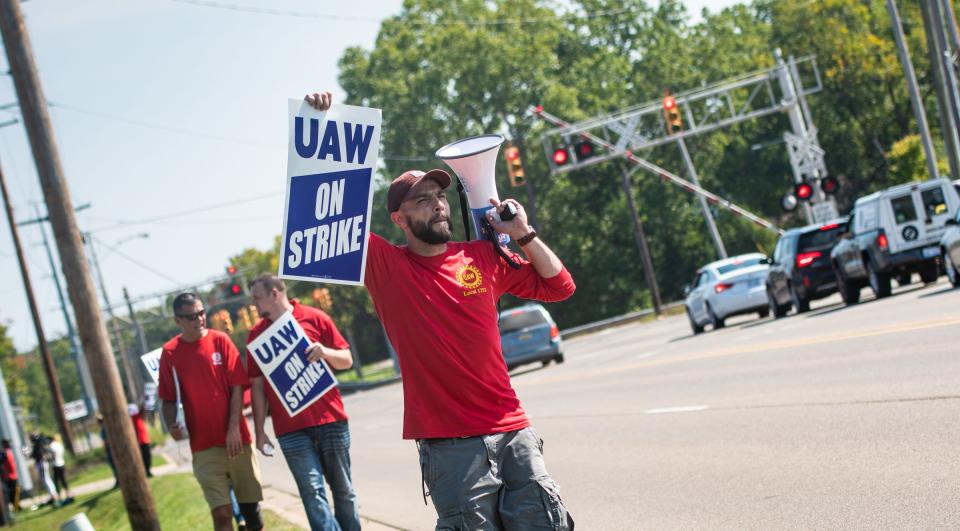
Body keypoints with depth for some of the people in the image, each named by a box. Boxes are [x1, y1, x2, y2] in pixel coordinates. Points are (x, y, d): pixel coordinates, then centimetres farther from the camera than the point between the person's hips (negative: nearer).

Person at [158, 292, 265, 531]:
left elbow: (237, 386, -2)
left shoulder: (220, 341, -1)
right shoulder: (170, 353, 0)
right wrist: (172, 425, -15)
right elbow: (169, 399, 5)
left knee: (250, 504, 9)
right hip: (203, 445, -1)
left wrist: (234, 429, -11)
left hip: (235, 439, 1)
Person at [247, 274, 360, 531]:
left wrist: (326, 352, -14)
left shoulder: (315, 318, 3)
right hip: (291, 430, 0)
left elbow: (347, 360, 7)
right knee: (312, 492, -7)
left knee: (343, 489, 6)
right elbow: (257, 386, 8)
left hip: (331, 420, 0)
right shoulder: (257, 334, 8)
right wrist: (259, 430, 4)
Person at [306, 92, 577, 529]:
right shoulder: (384, 264, 1)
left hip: (513, 432, 3)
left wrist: (523, 235, 5)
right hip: (448, 445, -3)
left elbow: (559, 286, 17)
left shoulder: (483, 258, 9)